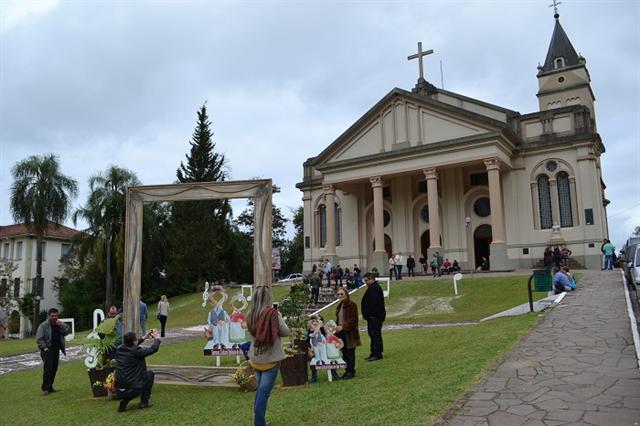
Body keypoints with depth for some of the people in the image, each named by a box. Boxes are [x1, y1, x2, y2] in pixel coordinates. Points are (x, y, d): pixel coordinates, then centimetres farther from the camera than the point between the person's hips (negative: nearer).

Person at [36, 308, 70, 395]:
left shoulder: (59, 324, 11)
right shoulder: (43, 325, -6)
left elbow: (68, 331, 0)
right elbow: (39, 339, -9)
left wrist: (61, 325, -13)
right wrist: (44, 347, -17)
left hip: (56, 350, 6)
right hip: (47, 350, -6)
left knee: (54, 369, 8)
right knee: (48, 368, -14)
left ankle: (50, 387, 17)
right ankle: (45, 388, -10)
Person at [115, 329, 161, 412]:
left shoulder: (119, 349, 2)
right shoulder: (136, 352, -16)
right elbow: (154, 349, -5)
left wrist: (144, 338, 30)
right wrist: (157, 338, 14)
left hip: (119, 392, 6)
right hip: (133, 390, -6)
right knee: (150, 374, 17)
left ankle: (124, 402, 15)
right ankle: (144, 403, 18)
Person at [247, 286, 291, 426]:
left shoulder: (251, 315, 0)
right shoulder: (273, 314, -17)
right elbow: (286, 332, -9)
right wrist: (280, 318, 7)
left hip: (255, 358, 6)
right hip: (270, 359, -6)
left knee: (260, 389, 19)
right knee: (264, 392, -2)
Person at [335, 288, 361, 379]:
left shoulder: (352, 305, -11)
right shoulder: (339, 306, 13)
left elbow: (353, 320, -16)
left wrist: (342, 327, -22)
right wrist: (336, 326, 4)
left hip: (350, 333, -7)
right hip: (341, 333, 7)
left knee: (350, 353, 0)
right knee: (344, 353, 10)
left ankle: (351, 372, 8)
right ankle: (347, 371, 19)